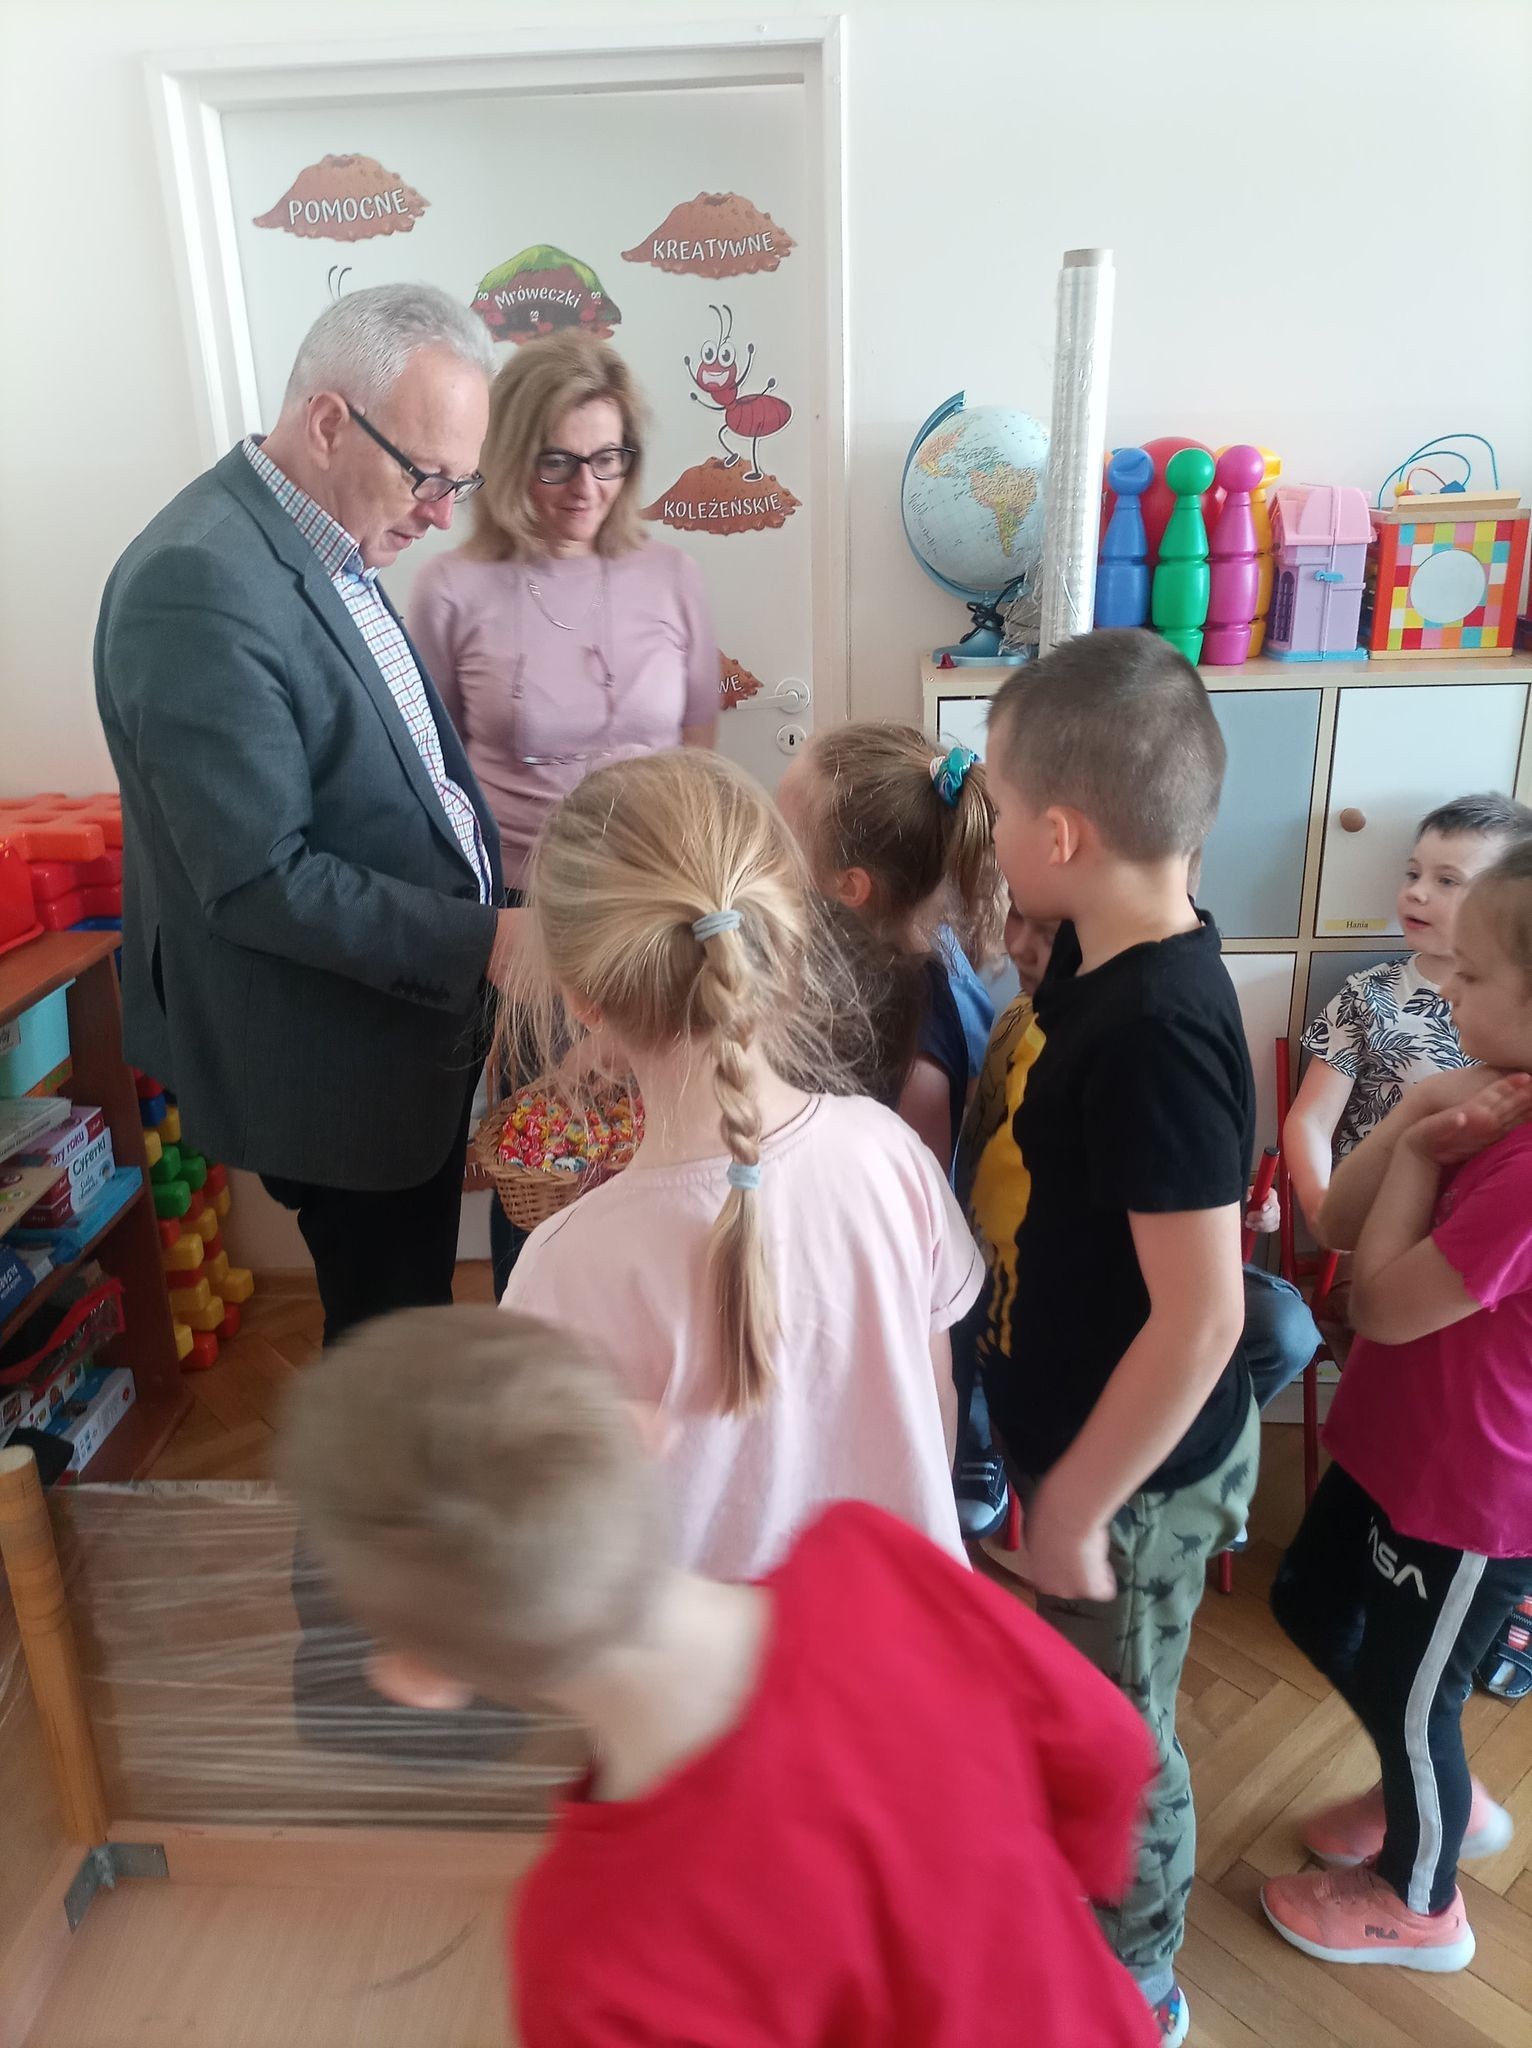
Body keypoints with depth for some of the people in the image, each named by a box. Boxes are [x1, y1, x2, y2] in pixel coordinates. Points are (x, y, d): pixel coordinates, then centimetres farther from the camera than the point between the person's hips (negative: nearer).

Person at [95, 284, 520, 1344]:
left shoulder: (330, 548, 6)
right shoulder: (201, 583, -24)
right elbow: (257, 880, -26)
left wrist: (491, 904, 3)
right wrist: (483, 941, -25)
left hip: (413, 1022, 9)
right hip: (338, 1065, -9)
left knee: (415, 1310, 26)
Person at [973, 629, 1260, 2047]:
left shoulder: (1157, 1036, -33)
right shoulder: (1098, 952, -5)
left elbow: (1200, 1318, -29)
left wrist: (1078, 1505, -18)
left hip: (1136, 1471, -8)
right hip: (1070, 1423, 8)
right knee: (1076, 1698, 31)